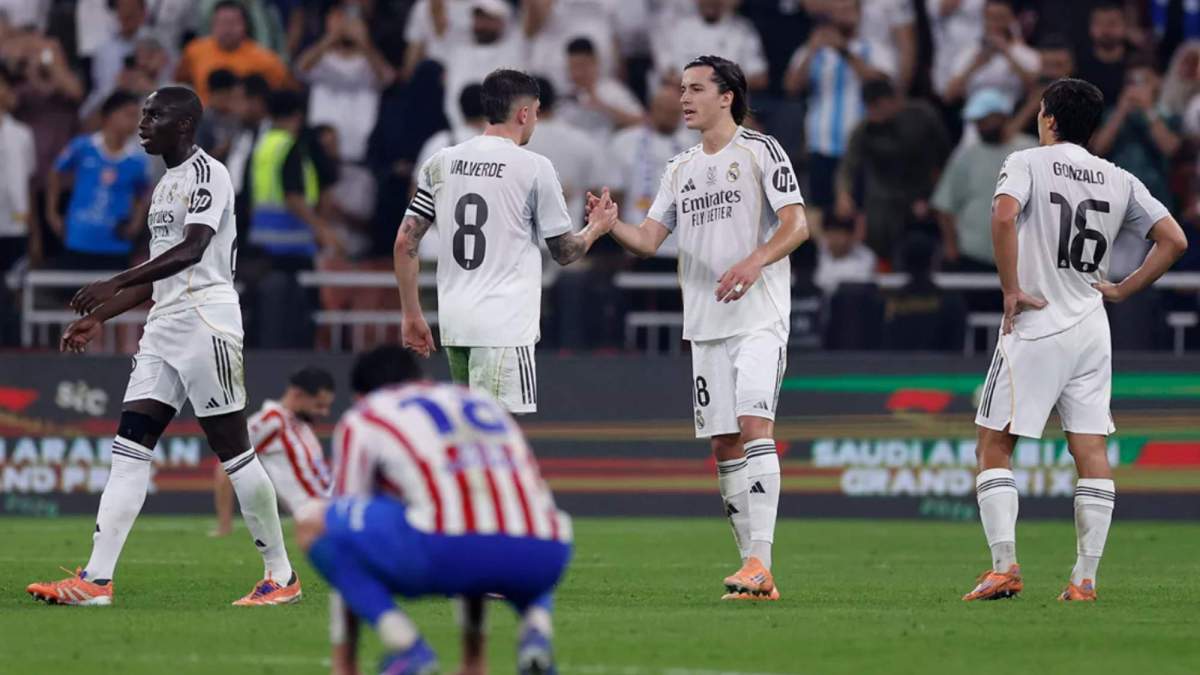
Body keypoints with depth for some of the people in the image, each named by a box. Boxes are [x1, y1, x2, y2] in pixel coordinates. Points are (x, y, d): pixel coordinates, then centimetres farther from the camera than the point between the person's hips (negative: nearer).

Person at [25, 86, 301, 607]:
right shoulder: (165, 185, 21)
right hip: (164, 324, 9)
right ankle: (96, 580, -6)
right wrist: (99, 318, 21)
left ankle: (281, 576, 6)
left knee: (233, 450, -4)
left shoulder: (205, 173, -9)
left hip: (206, 318, -9)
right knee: (129, 446, -1)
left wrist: (115, 284, -30)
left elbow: (193, 249, -24)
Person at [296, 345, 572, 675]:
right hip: (544, 557, 5)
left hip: (445, 549, -5)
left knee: (312, 522, 16)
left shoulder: (360, 420, 25)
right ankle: (537, 630, 9)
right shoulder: (485, 403, 38)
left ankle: (406, 647, -1)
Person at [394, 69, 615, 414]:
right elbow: (564, 252, 3)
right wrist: (596, 229, 24)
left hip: (454, 321, 6)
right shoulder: (534, 168, -5)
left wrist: (411, 314, 15)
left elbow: (404, 243, 8)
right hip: (503, 327, -6)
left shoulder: (440, 163, 9)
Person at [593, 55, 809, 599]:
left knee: (754, 424, -21)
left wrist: (754, 263, -26)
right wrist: (610, 225, -10)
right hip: (705, 324, 7)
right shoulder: (680, 169, 17)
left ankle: (759, 562, -27)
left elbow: (796, 225, -9)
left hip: (759, 317, -7)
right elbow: (648, 240, 12)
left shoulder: (760, 151, -2)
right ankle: (756, 573, 8)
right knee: (723, 444, 4)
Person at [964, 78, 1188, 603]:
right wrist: (1123, 290, 9)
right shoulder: (1119, 181, 10)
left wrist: (1011, 290, -15)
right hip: (1092, 331, 5)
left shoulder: (1028, 163, -4)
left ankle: (1004, 566, -9)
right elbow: (1174, 240, 7)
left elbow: (1004, 216, -23)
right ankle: (1085, 577, 0)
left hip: (1035, 325, -4)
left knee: (994, 447, 2)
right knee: (1091, 451, 4)